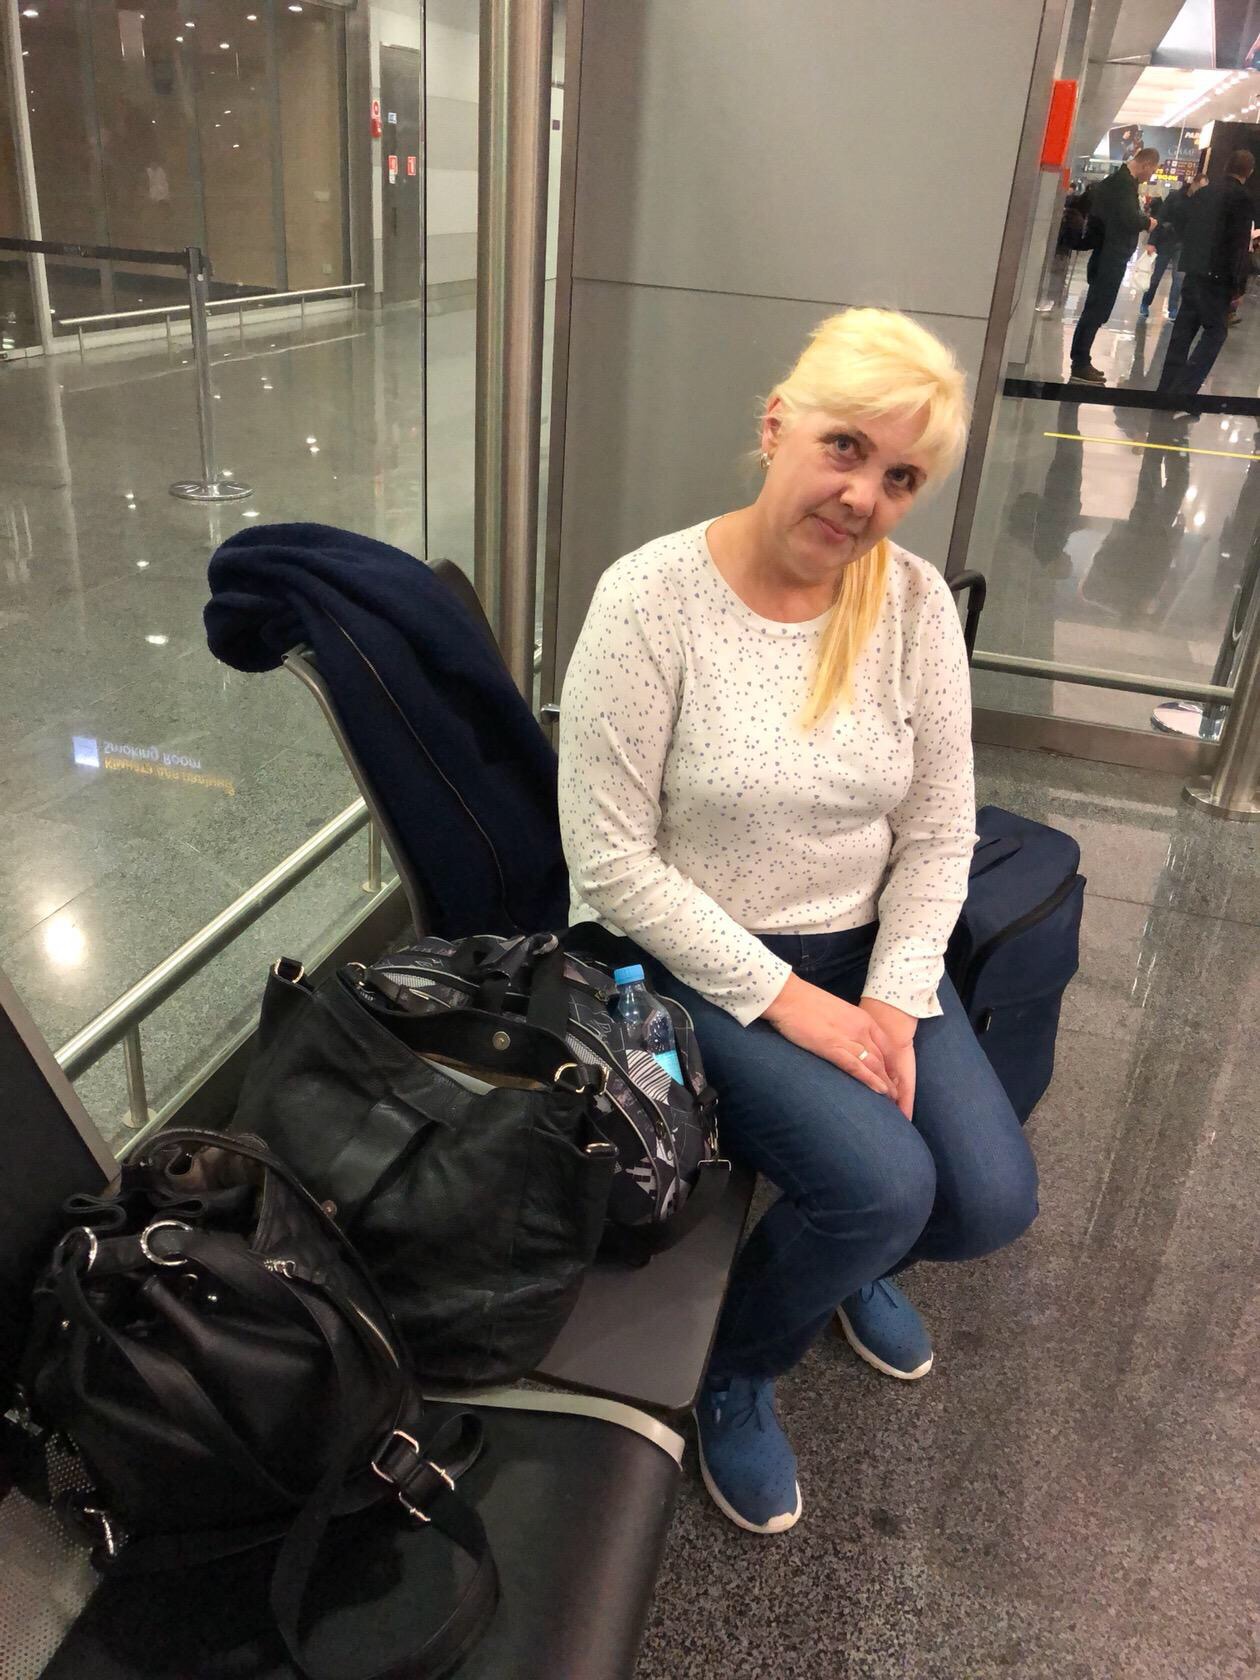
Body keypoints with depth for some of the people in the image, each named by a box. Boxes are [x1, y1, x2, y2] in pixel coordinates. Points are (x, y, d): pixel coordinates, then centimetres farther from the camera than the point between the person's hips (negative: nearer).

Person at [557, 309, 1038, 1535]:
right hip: (689, 961, -4)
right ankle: (734, 1374, 12)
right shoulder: (652, 597, -18)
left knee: (992, 1201, -7)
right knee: (883, 1186, -22)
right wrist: (782, 997, -19)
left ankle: (854, 1260, 32)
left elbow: (939, 834, 1)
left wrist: (894, 996, -12)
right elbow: (611, 859, -18)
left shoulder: (916, 603, -4)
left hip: (862, 949, 5)